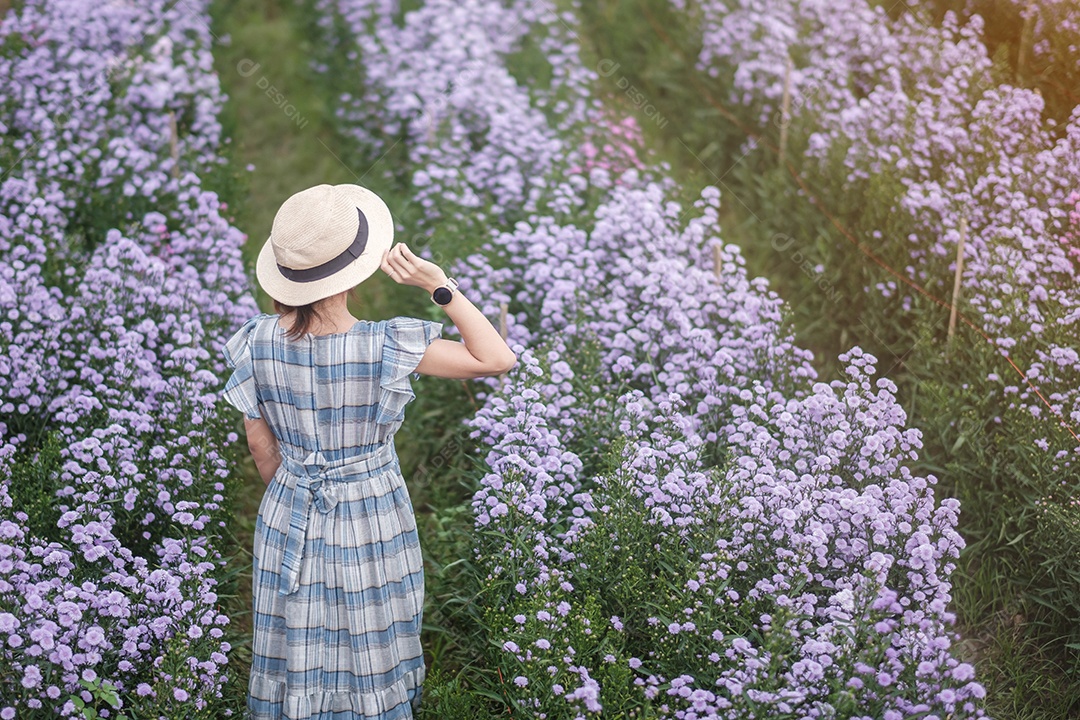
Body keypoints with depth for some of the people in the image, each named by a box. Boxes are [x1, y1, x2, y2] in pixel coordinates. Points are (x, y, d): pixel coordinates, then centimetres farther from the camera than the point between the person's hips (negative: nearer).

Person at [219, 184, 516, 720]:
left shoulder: (259, 343, -15)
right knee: (368, 656, 18)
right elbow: (497, 359, -22)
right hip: (370, 522, -3)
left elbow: (259, 442, -1)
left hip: (289, 520, 3)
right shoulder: (385, 348, -28)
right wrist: (439, 285, -27)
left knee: (297, 652, 21)